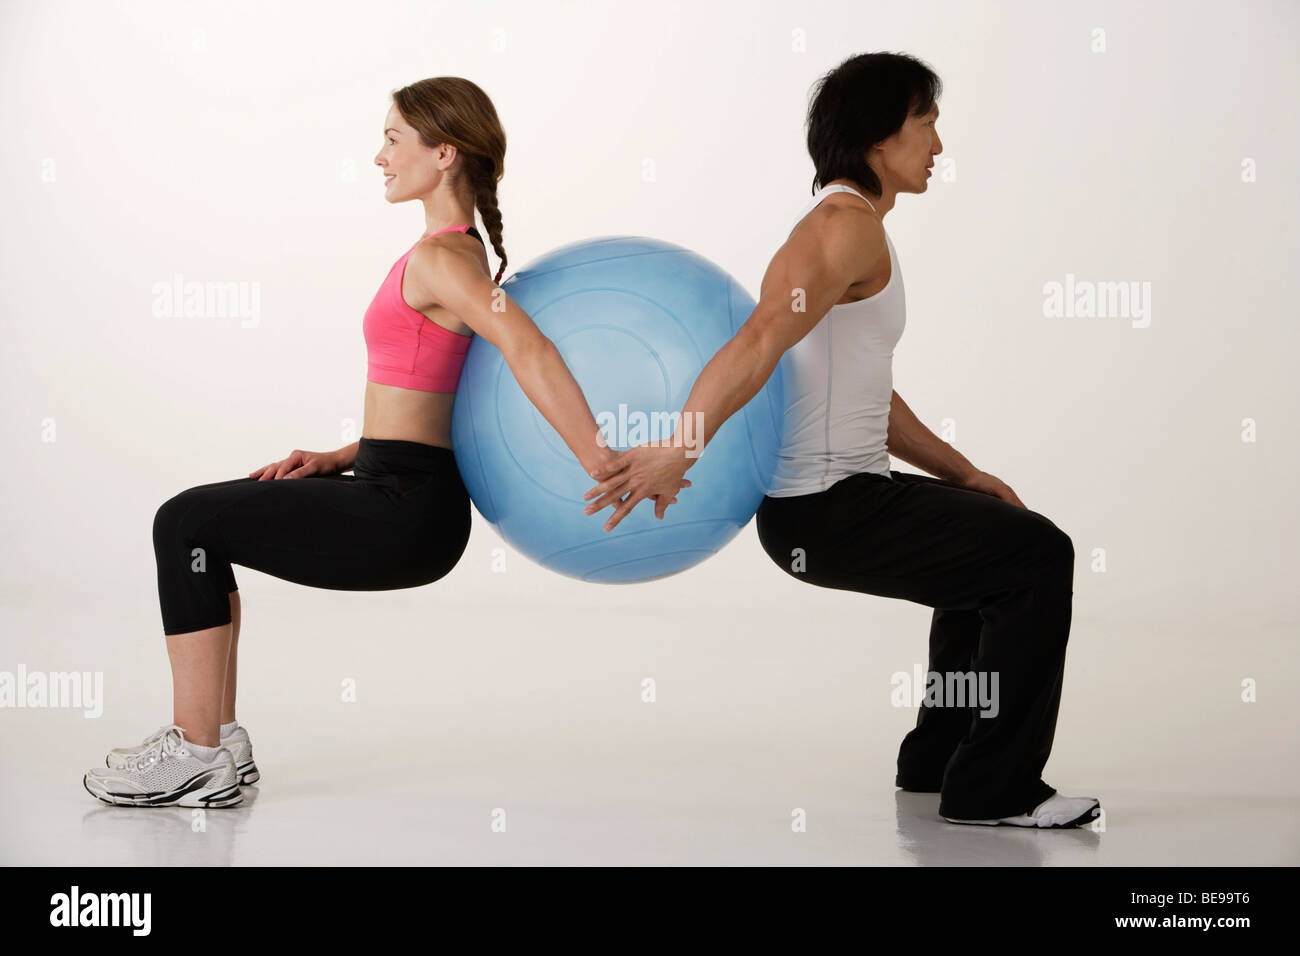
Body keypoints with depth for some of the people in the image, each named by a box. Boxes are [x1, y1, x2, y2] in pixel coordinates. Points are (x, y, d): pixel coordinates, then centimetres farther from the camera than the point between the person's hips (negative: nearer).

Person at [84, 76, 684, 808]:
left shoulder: (439, 258, -15)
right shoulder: (461, 254, 16)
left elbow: (528, 350, -30)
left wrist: (603, 468, -32)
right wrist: (342, 457, 10)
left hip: (406, 510, -10)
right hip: (400, 492, 10)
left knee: (187, 524, -4)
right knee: (195, 517, 17)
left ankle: (200, 760, 1)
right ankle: (215, 735, 19)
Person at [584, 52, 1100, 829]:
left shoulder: (853, 224, 17)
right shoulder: (848, 223, -15)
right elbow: (761, 341, -30)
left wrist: (962, 473, 21)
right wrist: (678, 452, -40)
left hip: (844, 493, 10)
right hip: (823, 512, -10)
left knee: (995, 547, 27)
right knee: (1038, 555, -8)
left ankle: (937, 760, 32)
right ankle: (993, 790, -1)